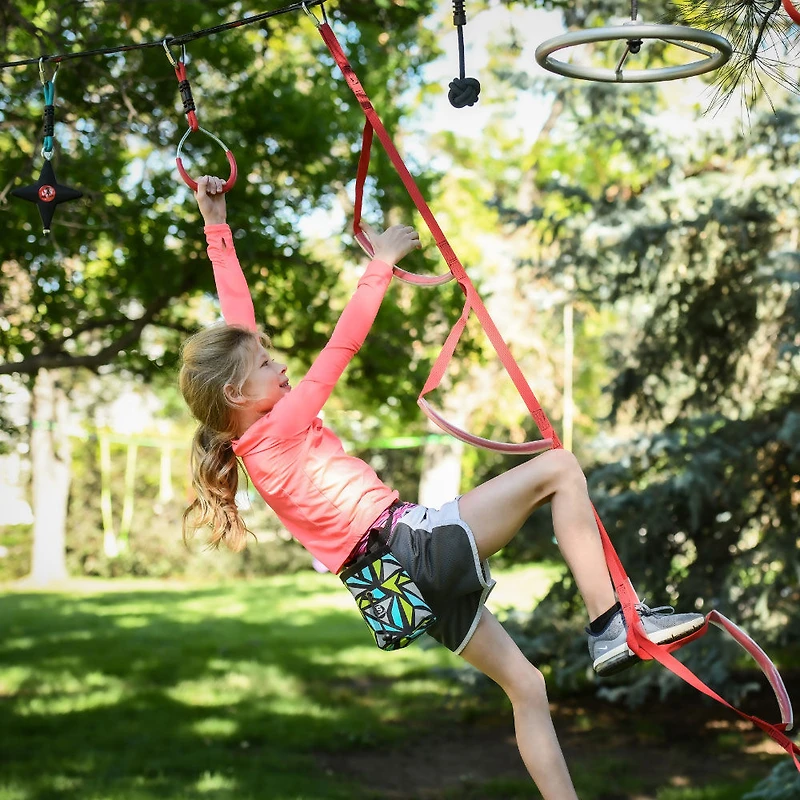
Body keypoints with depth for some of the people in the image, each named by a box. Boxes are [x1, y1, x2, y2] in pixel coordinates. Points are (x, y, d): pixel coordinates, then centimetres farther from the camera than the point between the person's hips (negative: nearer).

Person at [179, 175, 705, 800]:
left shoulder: (253, 434, 11)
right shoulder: (275, 431, -12)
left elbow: (239, 317, 15)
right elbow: (340, 350, -13)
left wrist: (217, 227, 19)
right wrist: (380, 264, -5)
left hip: (407, 569, 9)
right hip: (417, 543, -9)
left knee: (524, 684, 12)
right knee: (559, 467, -9)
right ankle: (612, 625, -13)